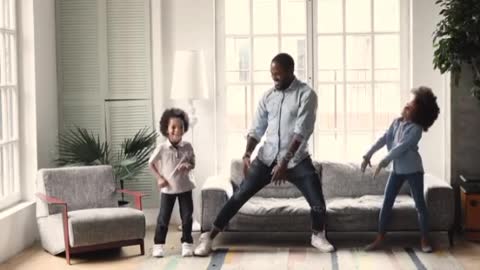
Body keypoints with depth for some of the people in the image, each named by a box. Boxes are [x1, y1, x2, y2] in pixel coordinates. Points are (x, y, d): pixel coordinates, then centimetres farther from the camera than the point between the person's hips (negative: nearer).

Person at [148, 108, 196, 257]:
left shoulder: (187, 146, -6)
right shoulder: (162, 148, -11)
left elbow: (193, 163, 6)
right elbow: (151, 163, 2)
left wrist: (187, 166, -18)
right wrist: (159, 178, -7)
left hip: (185, 187, 2)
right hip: (168, 188, -1)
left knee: (187, 217, 3)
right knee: (163, 218, 2)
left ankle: (187, 244, 13)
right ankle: (158, 245, 10)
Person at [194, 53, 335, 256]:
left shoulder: (306, 94, -10)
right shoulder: (268, 96, 6)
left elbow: (302, 131, -18)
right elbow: (257, 129, 8)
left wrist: (285, 161, -25)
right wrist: (247, 155, -8)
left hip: (296, 160, -3)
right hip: (267, 157, 3)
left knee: (318, 202, -9)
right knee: (239, 196, -2)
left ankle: (318, 236, 22)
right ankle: (209, 237, 5)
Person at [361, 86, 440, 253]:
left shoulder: (416, 129, -16)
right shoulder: (397, 122, 5)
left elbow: (401, 147, -23)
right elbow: (384, 139, 6)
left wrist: (383, 162, -25)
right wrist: (368, 155, 0)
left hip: (413, 169, -6)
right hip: (397, 169, 6)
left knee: (420, 205, 0)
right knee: (386, 203, 2)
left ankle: (424, 240, 10)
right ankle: (379, 239, 8)